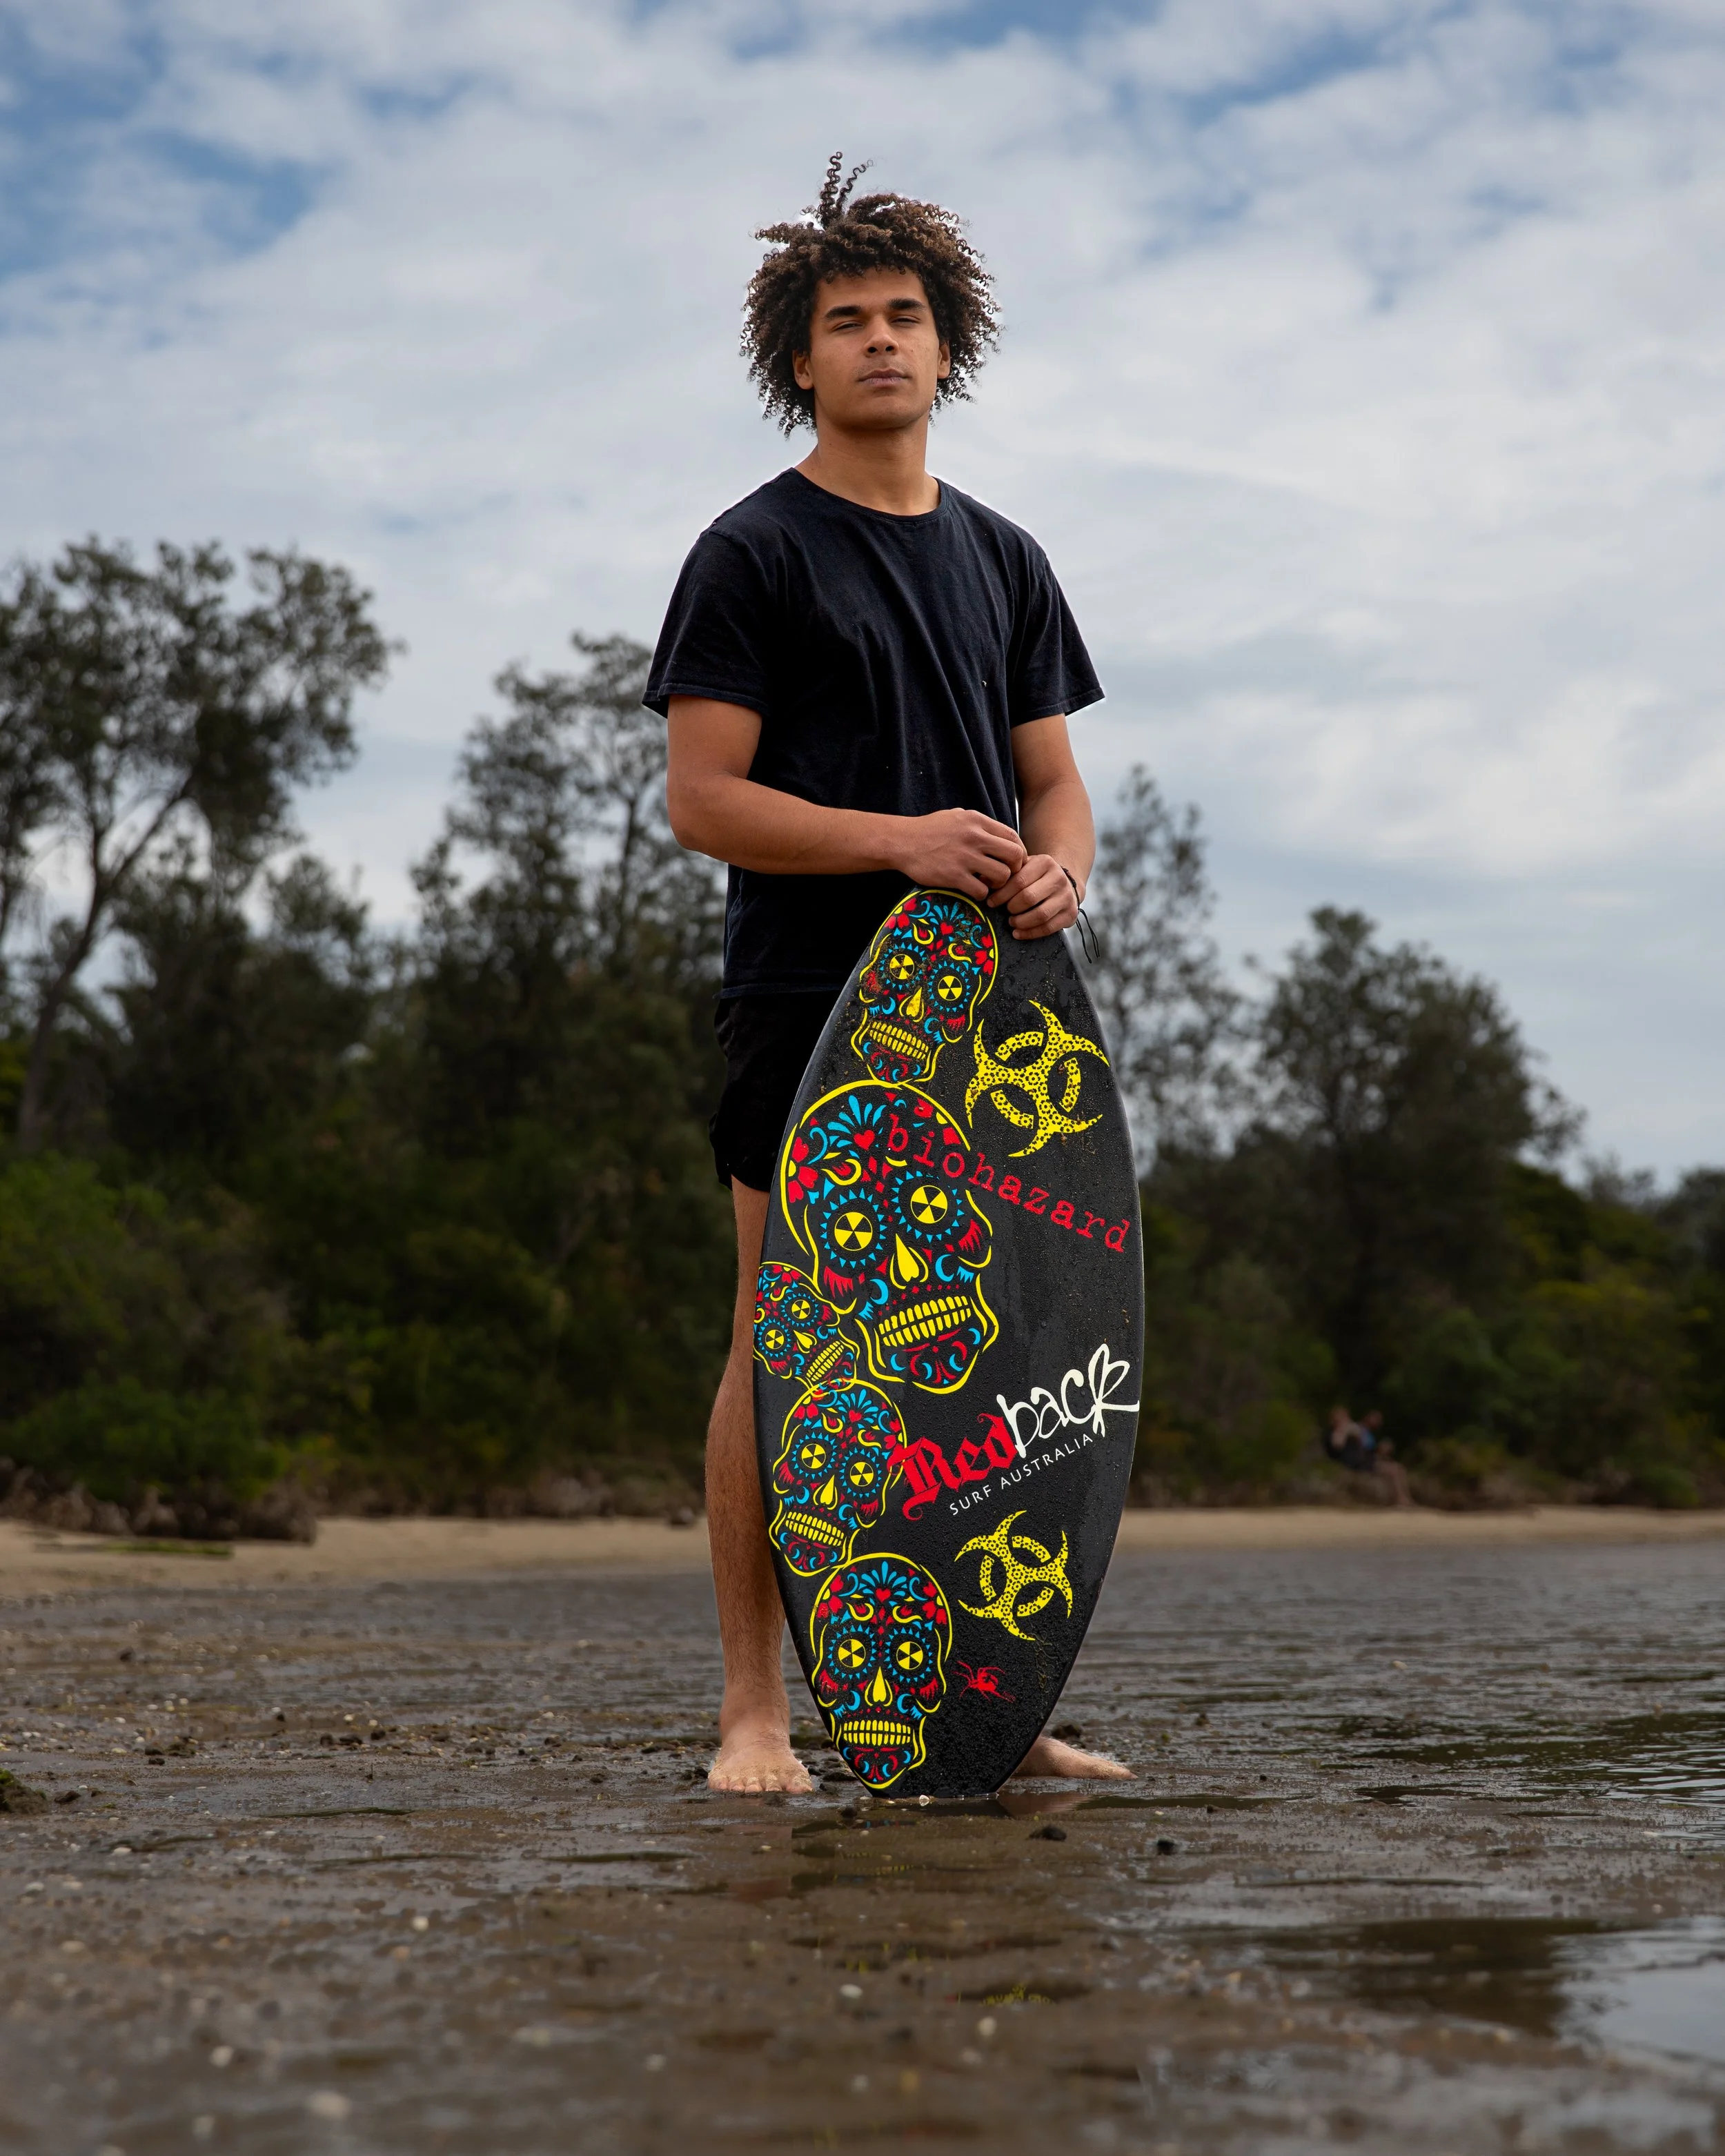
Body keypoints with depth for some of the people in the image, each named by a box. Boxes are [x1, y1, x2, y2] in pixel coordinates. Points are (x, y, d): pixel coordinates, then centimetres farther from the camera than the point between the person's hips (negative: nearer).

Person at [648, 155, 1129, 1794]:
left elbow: (1054, 777, 17)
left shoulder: (1003, 560, 18)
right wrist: (900, 839, -18)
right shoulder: (753, 553, 1)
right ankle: (753, 1709, 1)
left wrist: (1057, 867, -7)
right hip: (808, 997, -5)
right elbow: (702, 799, -6)